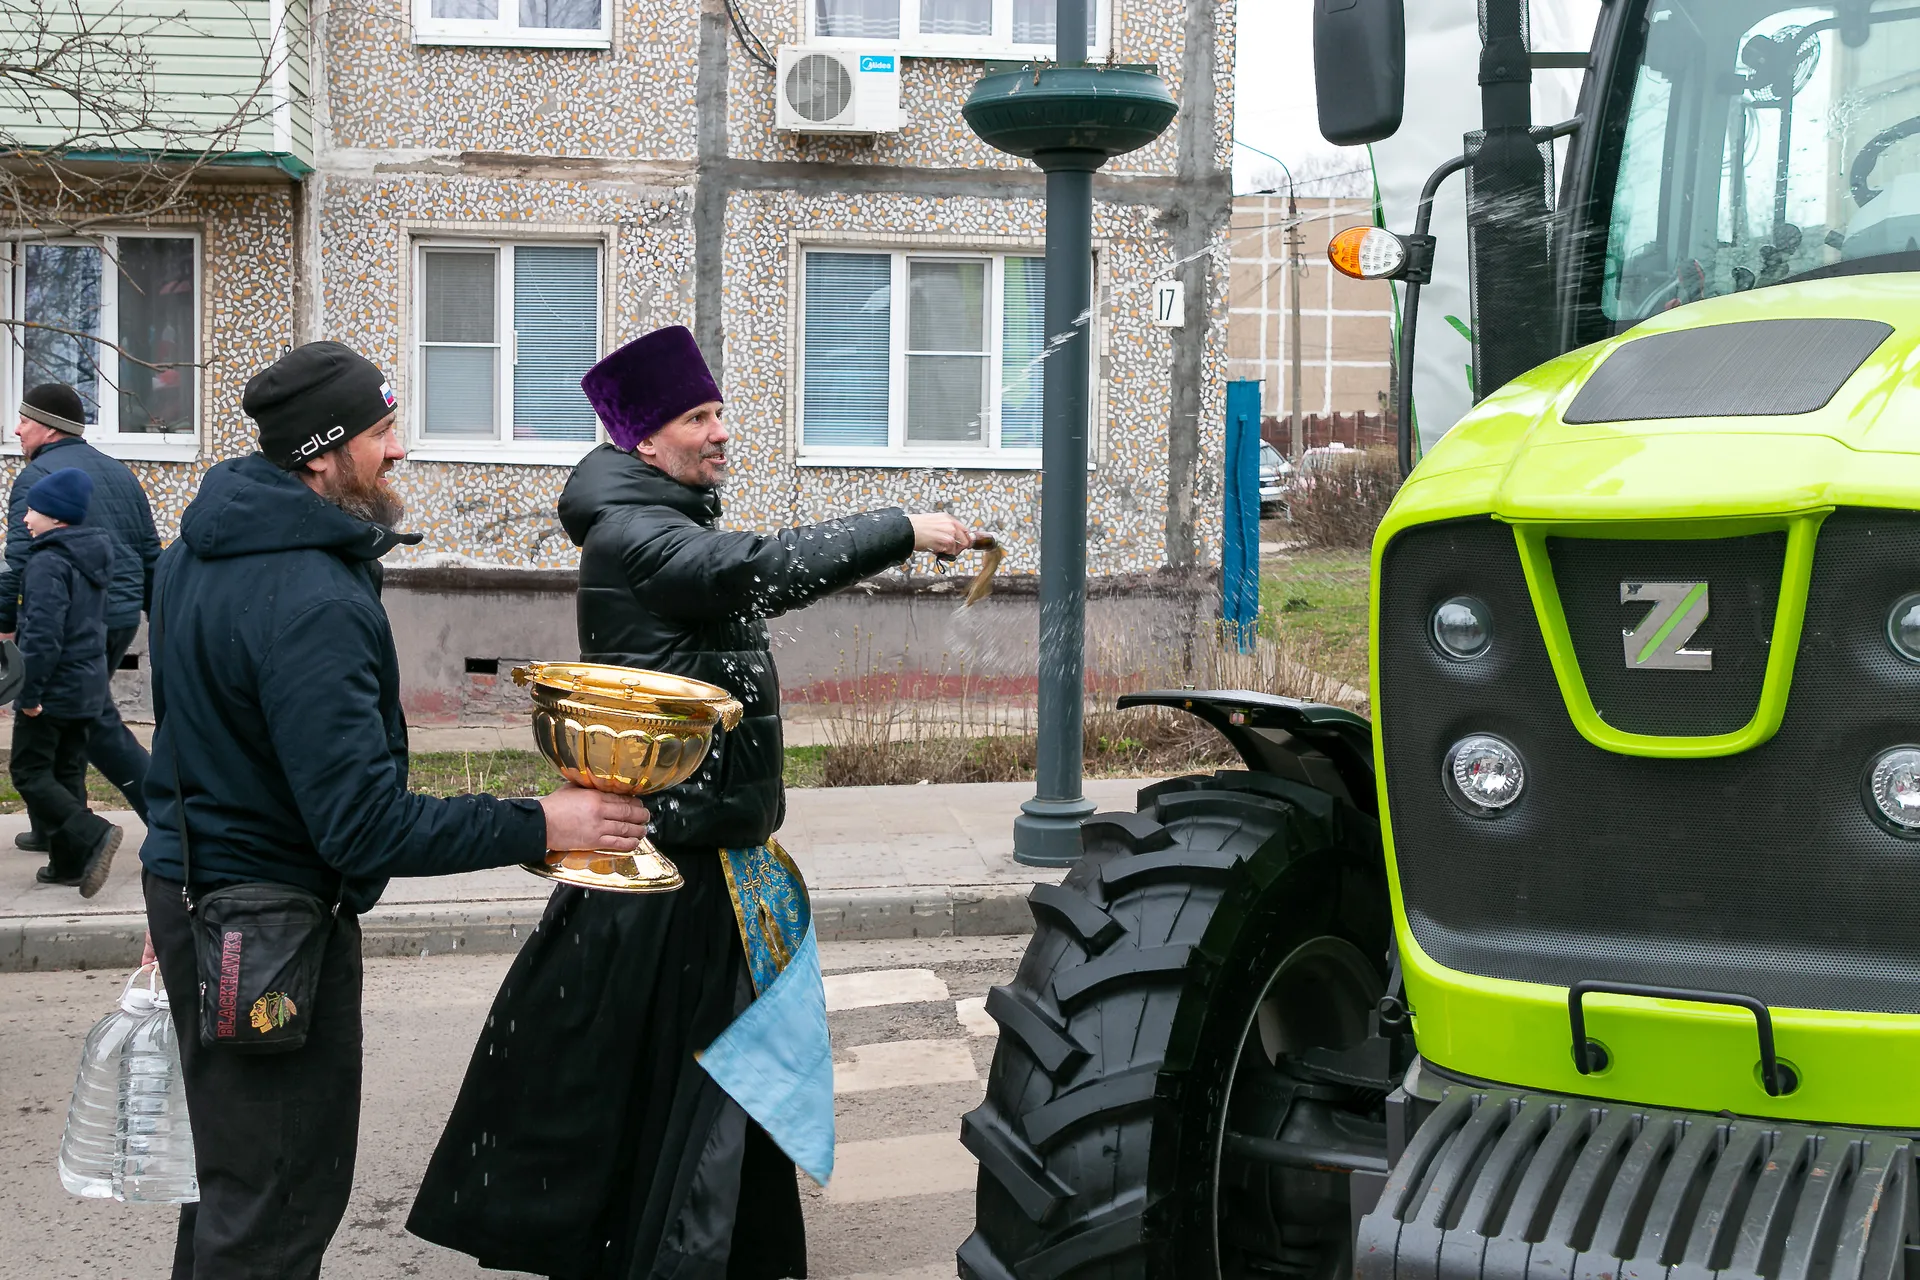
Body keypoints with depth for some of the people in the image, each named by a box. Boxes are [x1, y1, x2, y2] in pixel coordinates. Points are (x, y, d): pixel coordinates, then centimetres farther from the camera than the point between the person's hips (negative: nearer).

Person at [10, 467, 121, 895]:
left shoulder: (48, 563, -19)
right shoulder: (91, 560, 11)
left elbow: (43, 634, -26)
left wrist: (29, 693, -21)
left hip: (52, 693, -9)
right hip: (88, 686, 9)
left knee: (29, 771, -1)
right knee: (68, 773, 14)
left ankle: (92, 834, -16)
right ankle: (70, 864, 17)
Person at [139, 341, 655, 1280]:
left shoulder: (197, 551, 5)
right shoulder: (311, 602, -27)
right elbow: (365, 827, -29)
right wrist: (539, 827, -23)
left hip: (192, 881, 10)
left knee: (235, 1165, 25)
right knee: (278, 1202, 1)